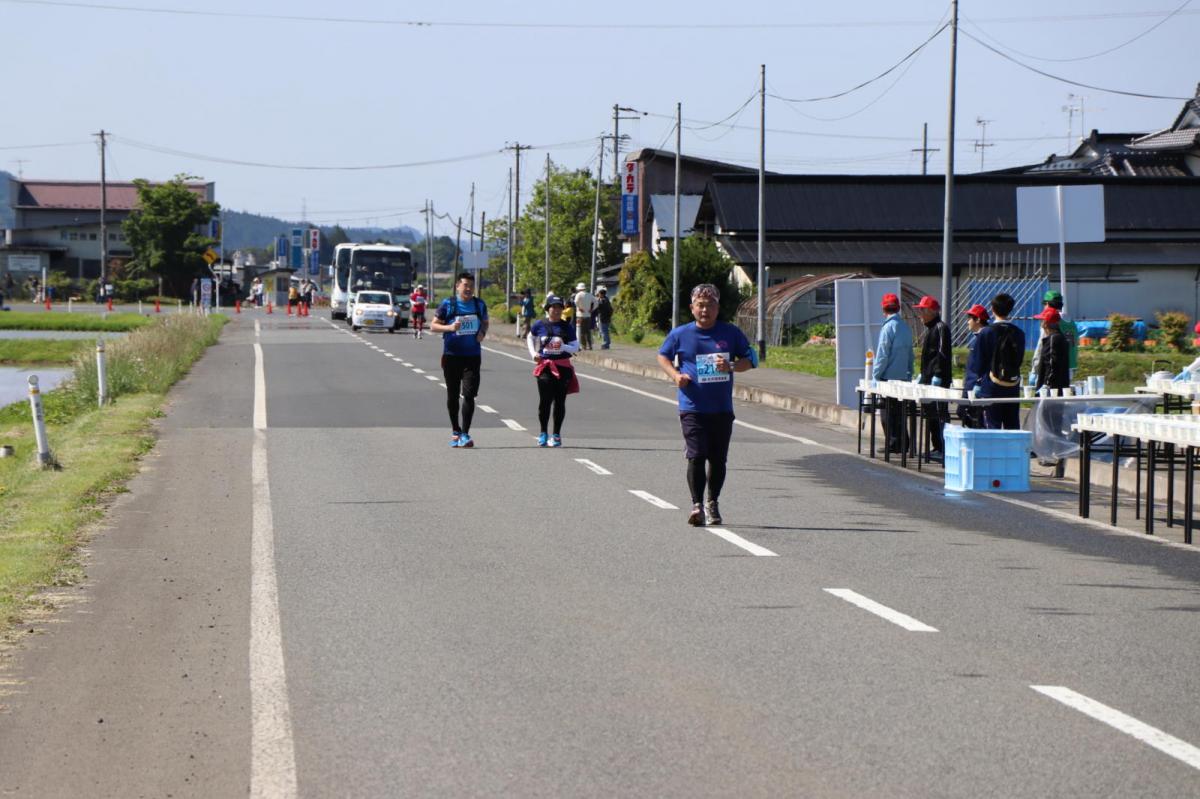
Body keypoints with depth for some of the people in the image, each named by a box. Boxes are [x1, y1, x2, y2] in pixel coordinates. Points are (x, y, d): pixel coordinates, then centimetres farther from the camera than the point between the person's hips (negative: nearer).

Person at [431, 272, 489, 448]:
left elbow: (485, 322, 21)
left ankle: (465, 434, -8)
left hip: (472, 356, 1)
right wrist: (450, 327, -18)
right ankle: (455, 431, 24)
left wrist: (482, 333, -1)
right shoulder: (448, 304, -3)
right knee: (453, 395, 9)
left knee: (469, 394, -9)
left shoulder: (479, 304, 6)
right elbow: (433, 326, 0)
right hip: (451, 355, -1)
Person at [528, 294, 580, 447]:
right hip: (545, 367, -1)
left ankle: (556, 435, 12)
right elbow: (530, 338, 19)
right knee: (545, 400, -6)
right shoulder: (540, 325, 2)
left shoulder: (567, 327, 1)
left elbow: (575, 347, 2)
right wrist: (533, 353, 3)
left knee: (560, 401, 3)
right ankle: (543, 434, 8)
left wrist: (564, 347, -17)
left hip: (563, 367, 1)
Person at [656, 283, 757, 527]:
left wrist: (731, 366, -12)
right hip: (692, 408, -2)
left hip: (722, 409, 2)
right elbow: (663, 356, 16)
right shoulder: (680, 334, 2)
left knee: (718, 459, 9)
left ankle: (712, 504, 27)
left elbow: (750, 359, 9)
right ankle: (697, 505, -9)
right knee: (696, 456, -13)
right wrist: (675, 375, -3)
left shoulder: (731, 333, 4)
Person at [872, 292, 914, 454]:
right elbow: (910, 354, 16)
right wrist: (909, 374, 21)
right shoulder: (906, 327, 10)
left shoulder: (888, 327, -12)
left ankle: (893, 444, -3)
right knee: (899, 412, 12)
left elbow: (882, 355, -13)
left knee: (888, 412, -2)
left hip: (889, 376, -7)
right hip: (903, 376, 7)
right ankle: (902, 444, 14)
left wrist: (875, 375, -8)